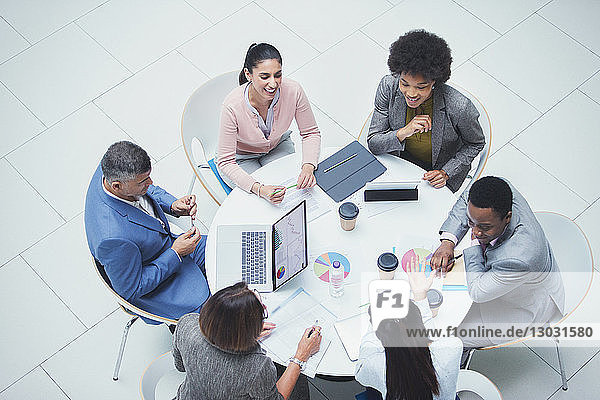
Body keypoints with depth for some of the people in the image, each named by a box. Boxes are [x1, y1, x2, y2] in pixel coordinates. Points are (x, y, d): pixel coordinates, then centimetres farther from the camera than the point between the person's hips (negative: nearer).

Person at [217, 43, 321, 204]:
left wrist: (308, 167, -32)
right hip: (241, 158, -3)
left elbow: (311, 133, -12)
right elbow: (226, 162, -29)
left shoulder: (293, 91, -29)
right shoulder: (233, 106, -37)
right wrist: (259, 189, -44)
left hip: (278, 146, 3)